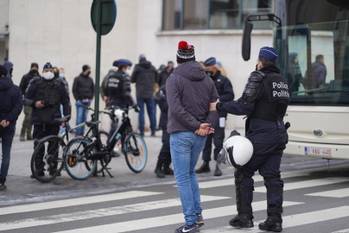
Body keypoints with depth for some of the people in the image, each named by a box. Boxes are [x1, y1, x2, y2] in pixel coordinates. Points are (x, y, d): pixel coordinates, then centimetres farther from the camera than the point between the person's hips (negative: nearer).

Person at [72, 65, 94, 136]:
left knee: (84, 119, 6)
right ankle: (77, 134, -9)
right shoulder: (77, 79, -2)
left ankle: (82, 134, 10)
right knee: (79, 118, -10)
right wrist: (77, 99, -8)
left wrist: (91, 98, 8)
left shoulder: (90, 80, 11)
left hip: (87, 102, 4)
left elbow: (93, 89, 19)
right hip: (80, 102, -4)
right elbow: (74, 90, -2)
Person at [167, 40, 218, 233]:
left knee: (182, 178, 0)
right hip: (200, 136, 6)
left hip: (181, 134, -6)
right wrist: (207, 125, -6)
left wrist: (197, 125, -15)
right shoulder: (207, 79, 9)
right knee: (190, 173, 23)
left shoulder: (174, 79, -8)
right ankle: (197, 214, 21)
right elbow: (215, 107, 5)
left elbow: (176, 108, -18)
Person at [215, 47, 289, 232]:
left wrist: (220, 107, -7)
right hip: (279, 132, 7)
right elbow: (280, 108, 15)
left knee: (243, 172, 5)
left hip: (261, 134, -7)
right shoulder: (281, 80, 14)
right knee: (272, 175, 8)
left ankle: (245, 217, 6)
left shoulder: (259, 78, -11)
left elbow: (244, 106, -17)